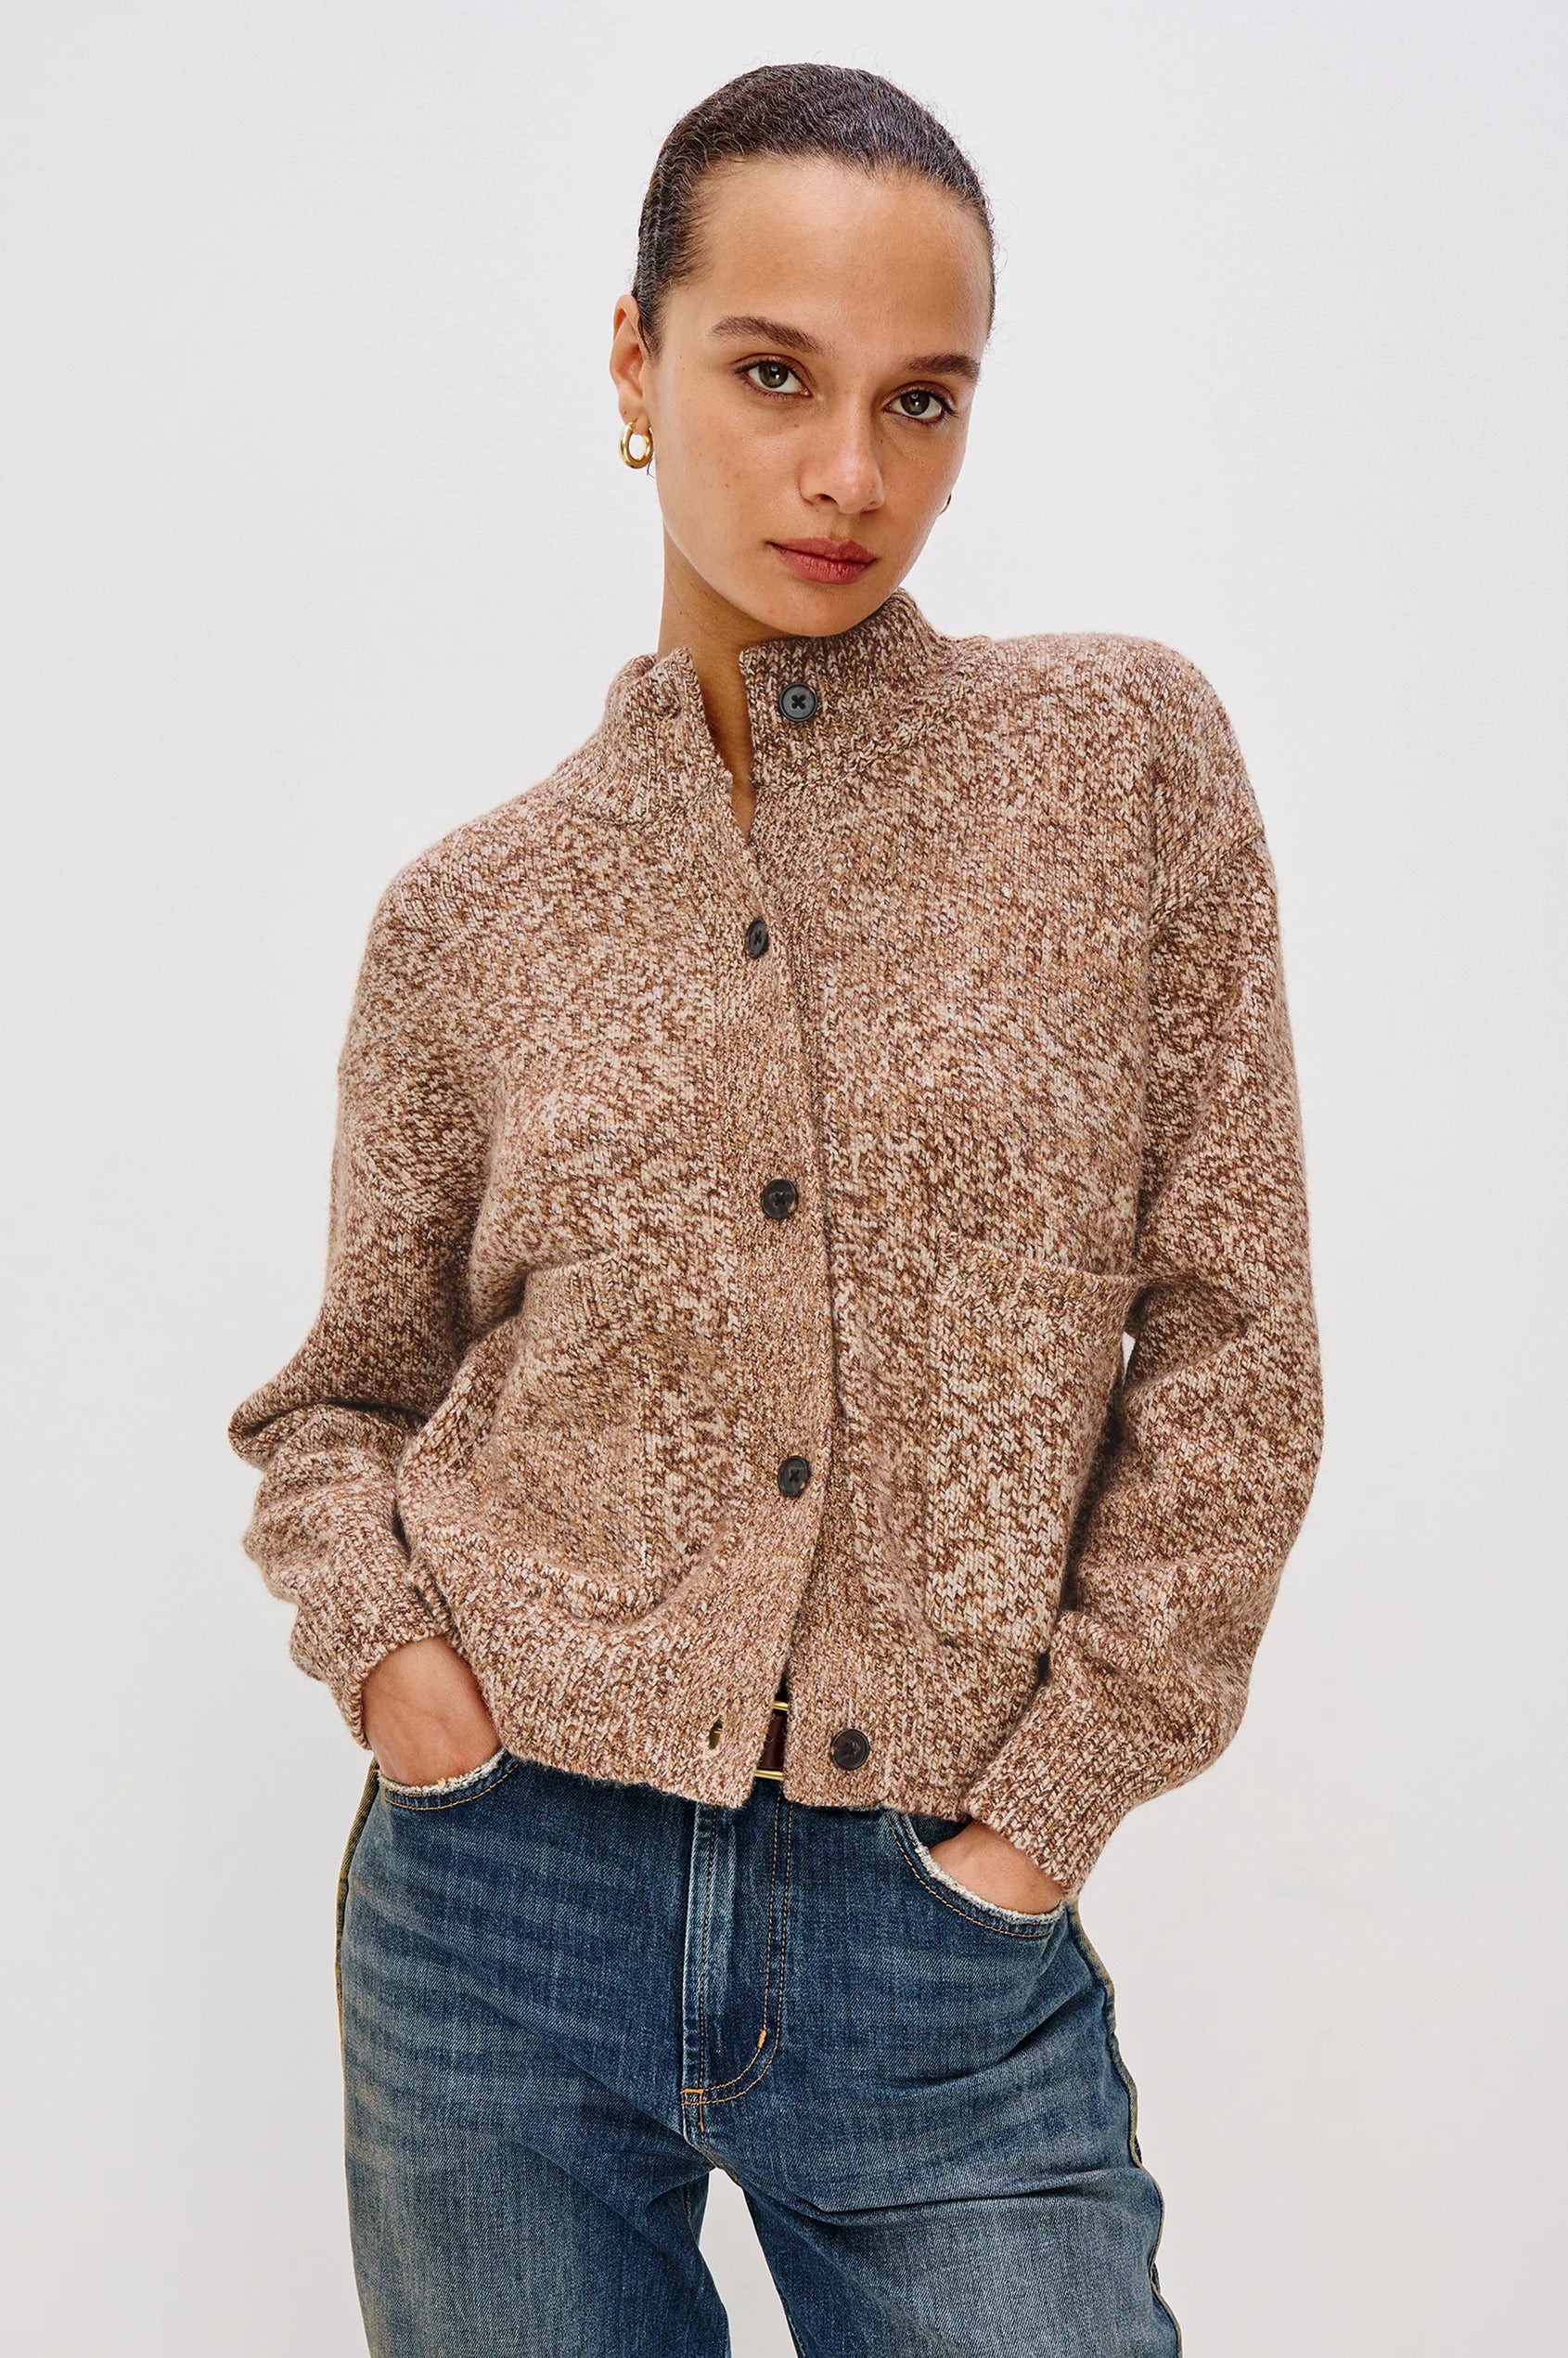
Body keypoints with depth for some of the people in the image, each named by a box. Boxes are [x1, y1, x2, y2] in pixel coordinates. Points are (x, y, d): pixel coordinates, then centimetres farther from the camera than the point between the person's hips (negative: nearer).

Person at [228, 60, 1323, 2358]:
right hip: (505, 1900, 1)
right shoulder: (475, 912, 1)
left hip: (945, 1943, -1)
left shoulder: (1127, 759, -3)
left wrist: (1045, 1800, -4)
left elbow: (1231, 1349, -3)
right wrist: (376, 1630, -7)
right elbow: (350, 1395, 12)